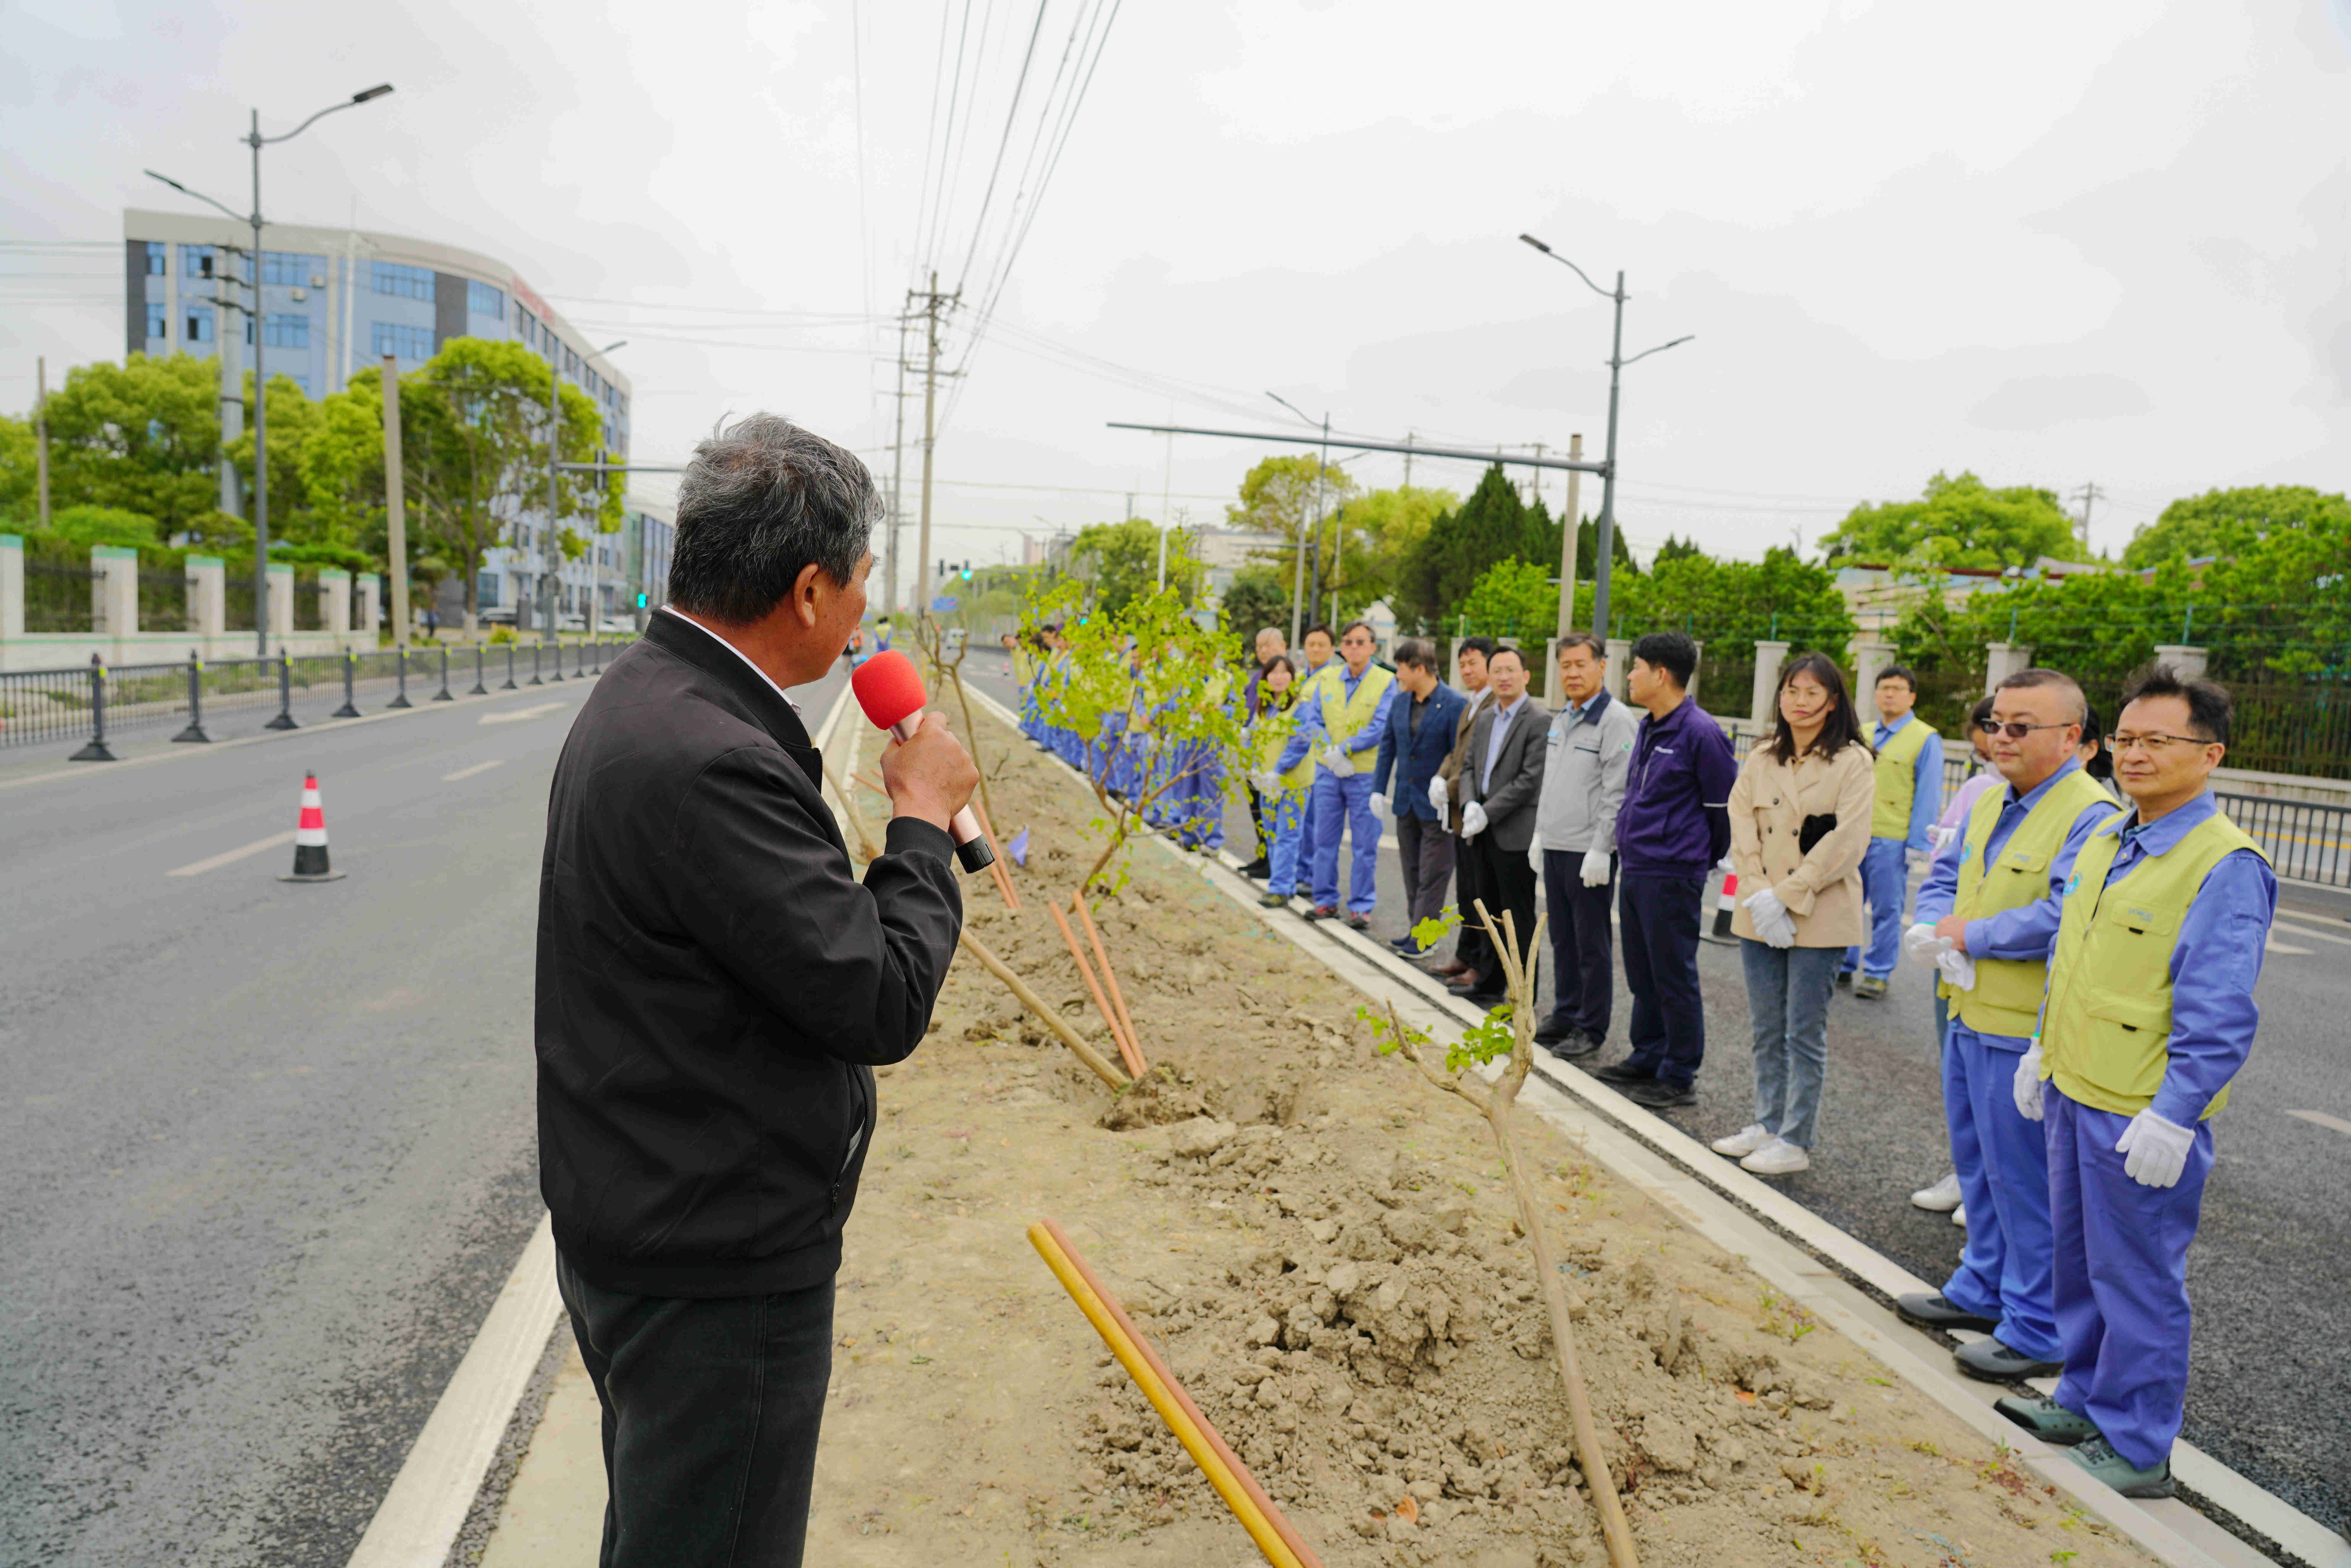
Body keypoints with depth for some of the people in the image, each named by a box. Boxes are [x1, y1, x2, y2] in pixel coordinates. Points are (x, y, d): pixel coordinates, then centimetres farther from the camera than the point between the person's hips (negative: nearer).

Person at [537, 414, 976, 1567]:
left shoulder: (644, 694, 5)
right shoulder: (709, 760, -29)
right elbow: (882, 1004, -25)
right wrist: (924, 816, -13)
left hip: (636, 1229, 10)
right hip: (714, 1274, -10)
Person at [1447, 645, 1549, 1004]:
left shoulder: (1540, 721, -12)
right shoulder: (1484, 719, 14)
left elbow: (1530, 780, -17)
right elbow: (1470, 767, 15)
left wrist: (1487, 813, -17)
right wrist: (1471, 805, -4)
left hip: (1516, 833, -8)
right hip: (1484, 832, 8)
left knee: (1518, 918, 0)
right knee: (1490, 913, 17)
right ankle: (1491, 982, 28)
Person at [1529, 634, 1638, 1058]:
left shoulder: (1617, 721, -12)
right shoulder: (1561, 720, 15)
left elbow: (1618, 795, -16)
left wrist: (1600, 850, -19)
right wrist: (1540, 835, 19)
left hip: (1589, 852, -8)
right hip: (1555, 848, 8)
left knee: (1592, 943, 1)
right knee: (1563, 939, 15)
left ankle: (1591, 1028, 10)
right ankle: (1565, 1015, 26)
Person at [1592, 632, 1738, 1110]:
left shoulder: (1701, 734, -15)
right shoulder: (1646, 729, 12)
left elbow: (1725, 807, -9)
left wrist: (1700, 857, 2)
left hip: (1672, 876, -9)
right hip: (1634, 870, 9)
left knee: (1674, 977, 0)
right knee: (1642, 974, 17)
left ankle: (1679, 1078, 10)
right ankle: (1648, 1058, 30)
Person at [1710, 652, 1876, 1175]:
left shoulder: (1854, 762, -6)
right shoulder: (1762, 759, 10)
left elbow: (1847, 842, -13)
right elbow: (1742, 829, 4)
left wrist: (1785, 895, -15)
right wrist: (1760, 896, -10)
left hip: (1819, 917, -5)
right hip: (1758, 915, 5)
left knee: (1805, 1033, 3)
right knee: (1767, 1029, 14)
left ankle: (1796, 1141, 13)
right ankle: (1768, 1123, 27)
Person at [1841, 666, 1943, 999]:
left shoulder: (1926, 740, -1)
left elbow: (1927, 797, -3)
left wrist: (1918, 844, -8)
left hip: (1891, 840, -5)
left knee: (1886, 910, 2)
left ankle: (1877, 974, 12)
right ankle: (1842, 966, 21)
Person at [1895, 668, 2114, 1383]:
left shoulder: (2092, 817, -18)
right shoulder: (1990, 805, 11)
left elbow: (2062, 918, -28)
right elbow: (1944, 878, 17)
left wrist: (1969, 935, -15)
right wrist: (1935, 929, -4)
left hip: (2026, 1031, -9)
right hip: (1970, 1015, 9)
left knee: (2023, 1181, 1)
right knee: (1977, 1165, 21)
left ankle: (2038, 1330, 16)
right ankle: (1983, 1290, 37)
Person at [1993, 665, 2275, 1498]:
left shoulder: (2226, 866, -17)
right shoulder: (2102, 837, 8)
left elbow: (2219, 1017, -19)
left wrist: (2172, 1118, -21)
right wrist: (2045, 1049, 20)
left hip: (2143, 1115, -8)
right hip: (2074, 1090, 8)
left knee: (2138, 1277, 6)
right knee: (2078, 1258, 20)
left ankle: (2137, 1449, 21)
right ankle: (2086, 1401, 37)